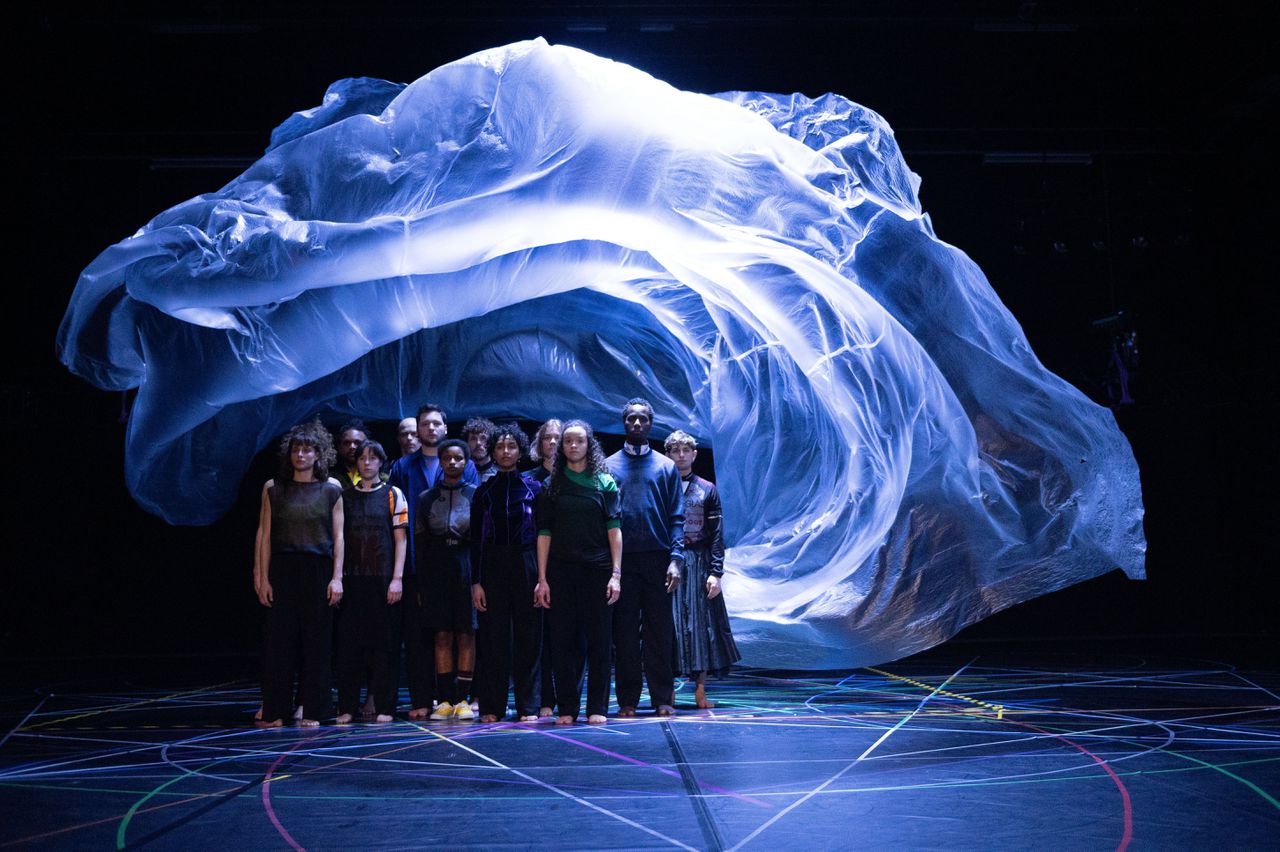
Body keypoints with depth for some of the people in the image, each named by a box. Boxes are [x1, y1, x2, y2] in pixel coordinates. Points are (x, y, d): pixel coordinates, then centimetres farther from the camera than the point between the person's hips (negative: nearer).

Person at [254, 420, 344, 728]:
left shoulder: (331, 490, 6)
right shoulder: (274, 489, 7)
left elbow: (338, 537, 4)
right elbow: (264, 535, 5)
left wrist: (337, 577, -4)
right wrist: (263, 577, -1)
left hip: (318, 570, 0)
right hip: (282, 570, 0)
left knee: (316, 641, 1)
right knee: (278, 640, -1)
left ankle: (312, 711, 8)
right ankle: (274, 711, 5)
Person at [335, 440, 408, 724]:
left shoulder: (393, 495, 6)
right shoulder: (346, 496, 12)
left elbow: (400, 539, 3)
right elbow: (338, 538, 12)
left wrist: (397, 578, -6)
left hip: (382, 579, -2)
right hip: (352, 578, 2)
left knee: (381, 642, -1)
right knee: (349, 642, 1)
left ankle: (382, 706, 5)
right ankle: (347, 706, 7)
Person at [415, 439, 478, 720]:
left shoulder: (476, 495, 5)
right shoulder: (426, 498, 10)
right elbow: (419, 543, 10)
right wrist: (421, 583, 4)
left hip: (467, 570, -1)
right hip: (437, 572, 1)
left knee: (466, 636, -1)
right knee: (442, 636, 1)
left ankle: (462, 699, 4)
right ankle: (445, 700, 5)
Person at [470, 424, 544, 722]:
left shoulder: (534, 488, 7)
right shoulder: (484, 492, 10)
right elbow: (476, 539, 7)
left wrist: (543, 575, -3)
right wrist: (476, 582, -1)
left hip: (526, 567, -1)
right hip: (492, 568, 1)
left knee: (528, 638, 0)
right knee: (493, 639, 0)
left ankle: (528, 707, 5)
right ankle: (492, 707, 6)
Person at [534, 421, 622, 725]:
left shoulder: (604, 482, 5)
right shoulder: (552, 485, 9)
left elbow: (614, 529, 1)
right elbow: (544, 533, 5)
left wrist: (616, 574, -7)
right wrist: (542, 578, -2)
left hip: (597, 569, -1)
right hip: (562, 571, 1)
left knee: (598, 638, 0)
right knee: (563, 639, 2)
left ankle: (597, 707, 7)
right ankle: (567, 708, 9)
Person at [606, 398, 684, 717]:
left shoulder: (665, 466, 9)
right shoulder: (608, 466, 9)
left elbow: (676, 517, 4)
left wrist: (675, 558, -8)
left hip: (657, 558, 0)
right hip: (621, 559, 0)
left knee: (659, 630, 1)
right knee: (624, 630, 3)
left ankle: (663, 698, 7)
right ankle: (627, 700, 8)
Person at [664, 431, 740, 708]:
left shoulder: (707, 490, 8)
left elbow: (717, 535, 4)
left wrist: (716, 573, -5)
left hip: (698, 565, 1)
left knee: (701, 625, 2)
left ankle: (700, 690, 9)